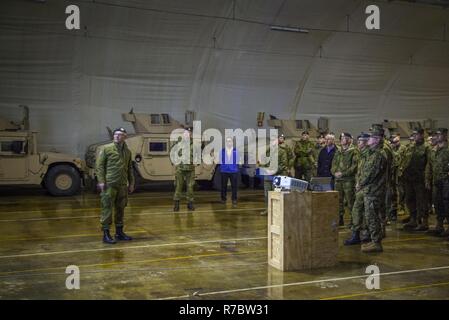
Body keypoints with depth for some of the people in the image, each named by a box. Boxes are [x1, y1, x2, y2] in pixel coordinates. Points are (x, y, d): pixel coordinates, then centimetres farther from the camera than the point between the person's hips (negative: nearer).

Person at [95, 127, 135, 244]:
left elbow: (130, 168, 19)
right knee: (107, 209, -4)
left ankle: (119, 232, 24)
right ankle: (106, 234, 1)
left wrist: (131, 183, 15)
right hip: (109, 185, -5)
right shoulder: (106, 149, -2)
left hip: (122, 185, 6)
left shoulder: (127, 151, 13)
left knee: (120, 209, 12)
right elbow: (99, 165, -5)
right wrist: (101, 181, -13)